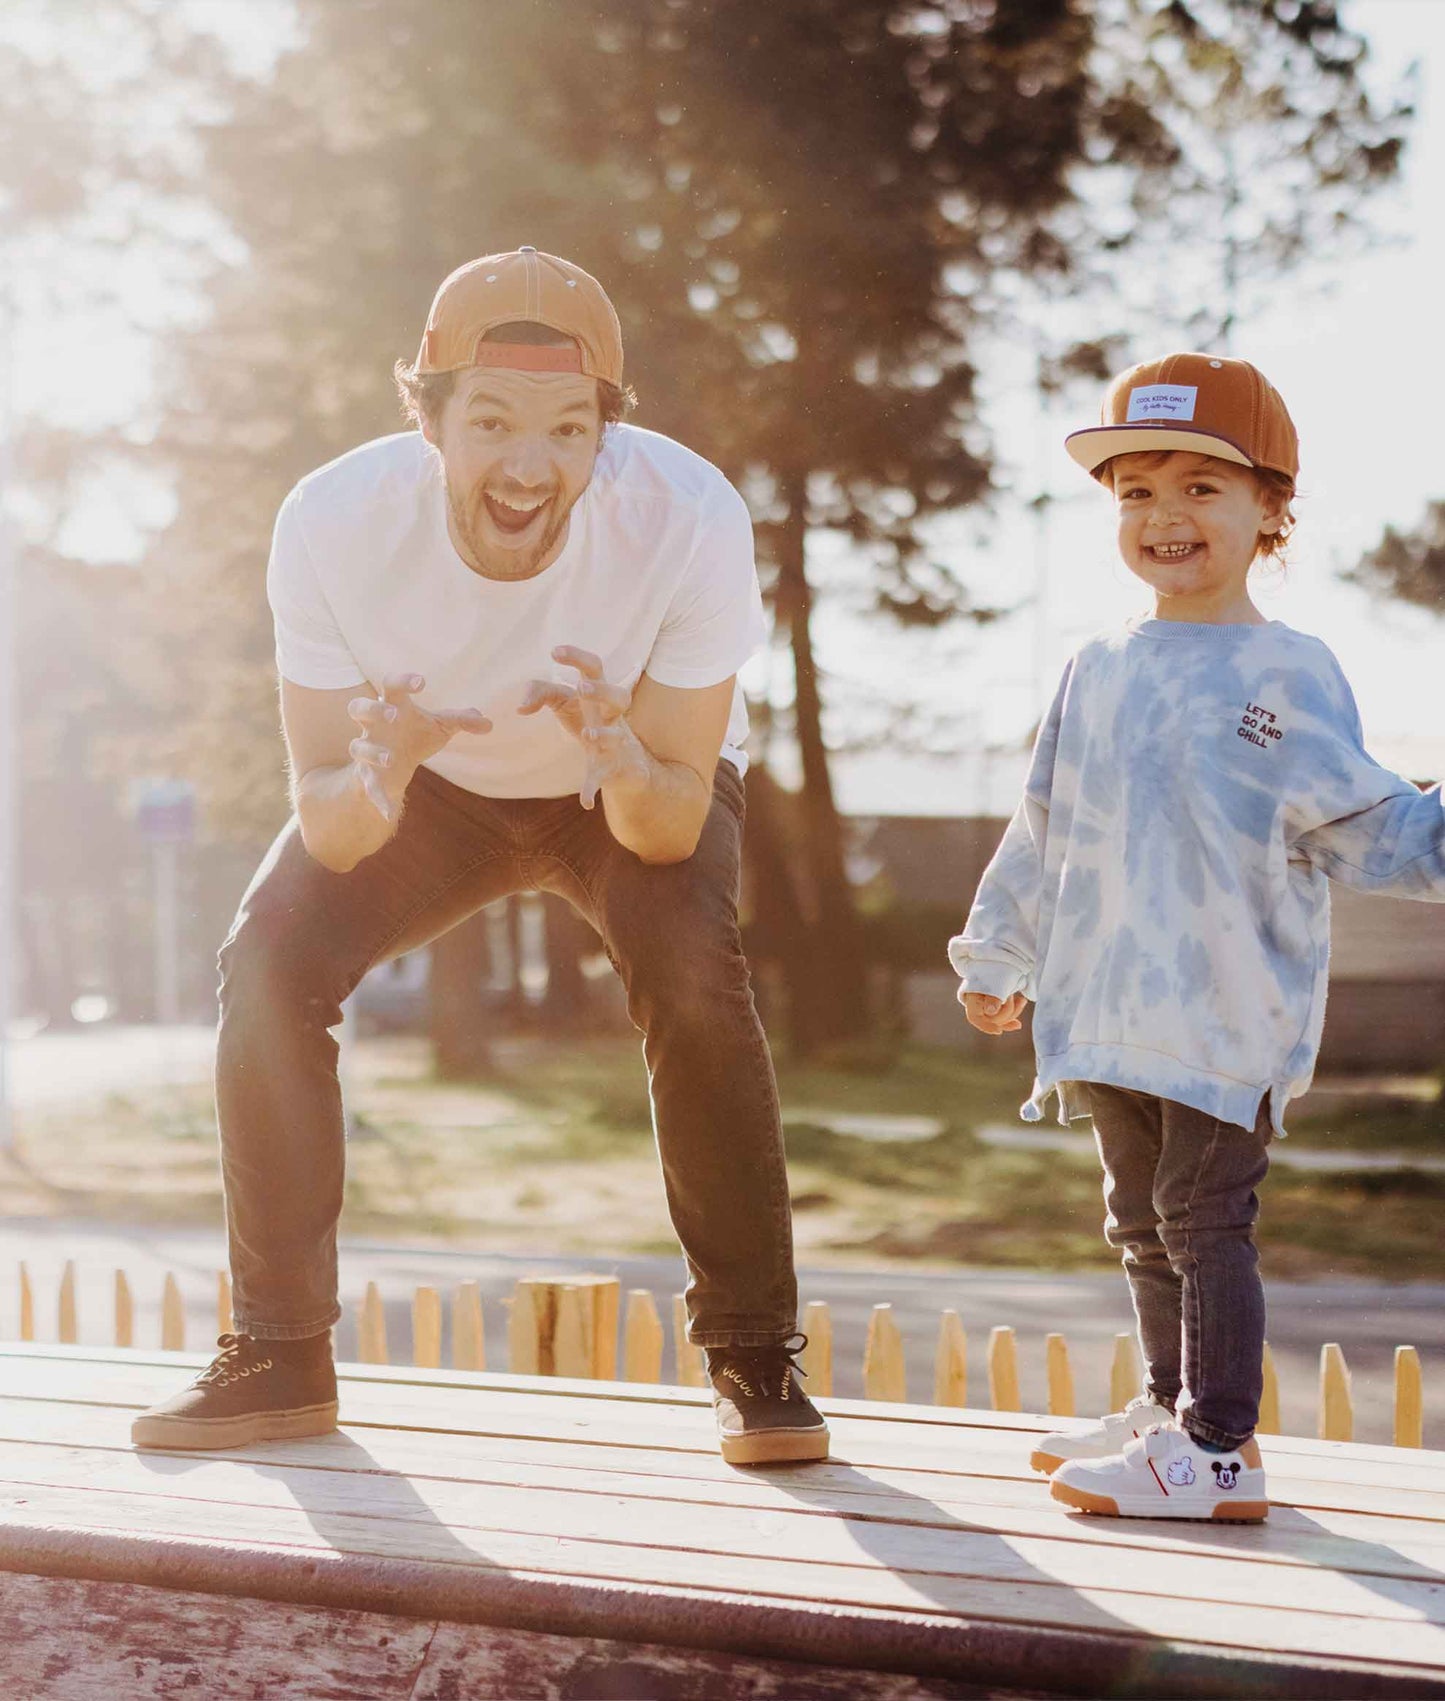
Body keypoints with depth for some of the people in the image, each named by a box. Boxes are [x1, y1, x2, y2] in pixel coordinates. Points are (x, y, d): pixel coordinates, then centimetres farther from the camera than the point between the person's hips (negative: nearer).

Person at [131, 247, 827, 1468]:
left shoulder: (690, 519, -36)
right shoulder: (334, 522, -32)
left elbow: (672, 830, -29)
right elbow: (330, 834, -26)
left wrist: (620, 752, -51)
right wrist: (378, 772, -49)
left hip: (639, 787, -2)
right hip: (437, 785, 2)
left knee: (692, 968, -28)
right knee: (270, 961, -17)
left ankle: (755, 1356, -12)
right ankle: (280, 1357, -1)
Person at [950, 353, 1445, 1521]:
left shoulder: (1286, 675, -6)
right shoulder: (1100, 672, 11)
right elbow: (1045, 830, 20)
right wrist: (1003, 955, 24)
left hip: (1228, 1016, -7)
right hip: (1114, 1015, 7)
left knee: (1205, 1216, -7)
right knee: (1145, 1221, 16)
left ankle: (1218, 1448, -1)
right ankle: (1172, 1409, 30)